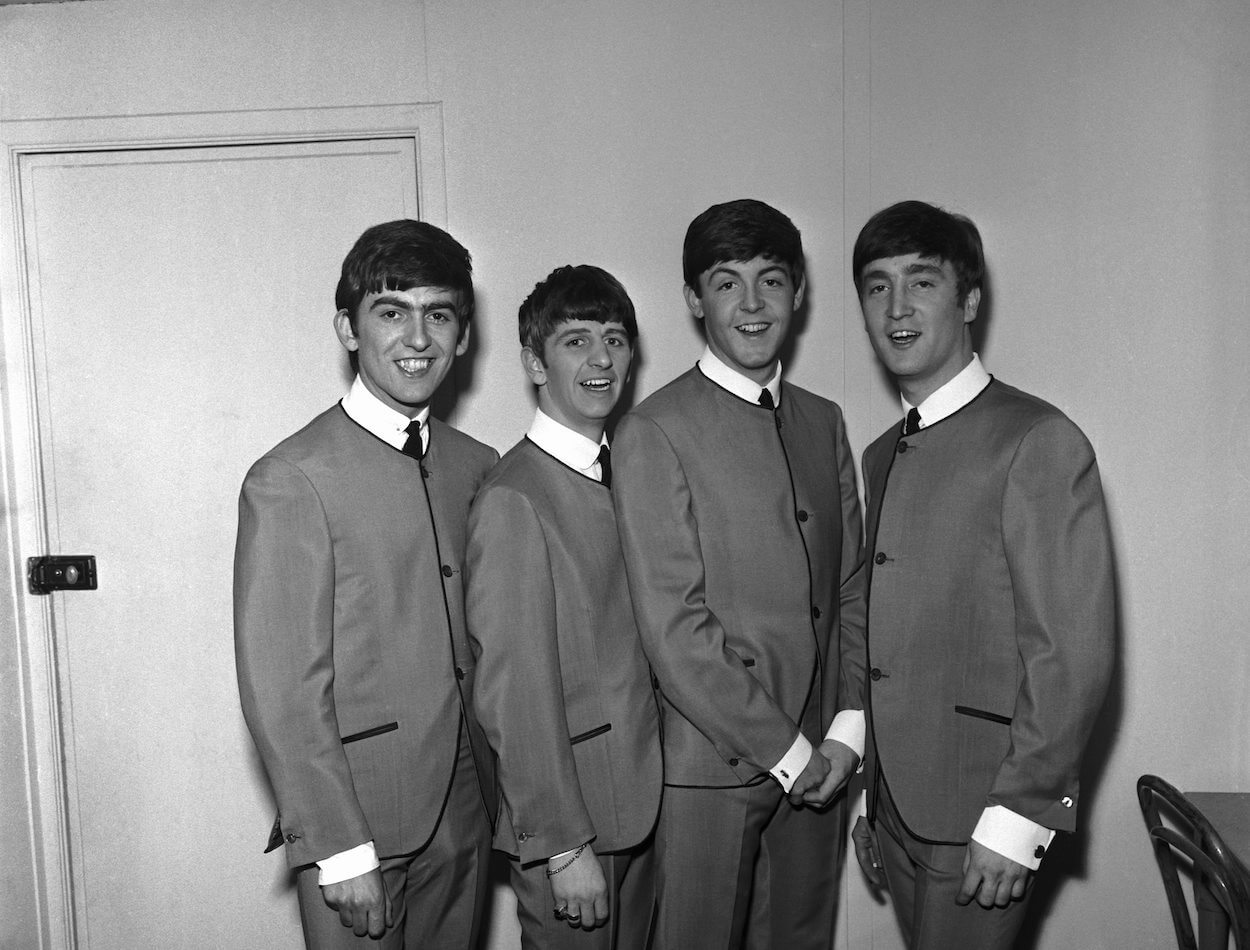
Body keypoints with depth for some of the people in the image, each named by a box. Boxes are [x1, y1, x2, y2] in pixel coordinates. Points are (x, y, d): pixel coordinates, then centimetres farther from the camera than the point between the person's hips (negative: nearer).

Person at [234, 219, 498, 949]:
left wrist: (506, 797, 4)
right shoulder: (292, 481, -14)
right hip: (358, 816, -5)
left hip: (464, 813, 5)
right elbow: (282, 693, -14)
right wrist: (341, 850, -14)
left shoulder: (478, 469, 4)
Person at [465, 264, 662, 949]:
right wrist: (565, 845, -16)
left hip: (638, 800, 7)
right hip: (563, 815, -7)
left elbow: (635, 650, 9)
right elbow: (512, 693, -18)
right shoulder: (512, 499, -17)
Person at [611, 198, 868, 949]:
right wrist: (783, 750, -11)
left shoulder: (824, 423, 9)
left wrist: (847, 727, -1)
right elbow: (674, 629, -15)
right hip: (712, 763, -5)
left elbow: (852, 587, 10)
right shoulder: (654, 434, -11)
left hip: (817, 758, 5)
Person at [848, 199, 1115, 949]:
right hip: (899, 803, 7)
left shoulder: (1039, 441, -11)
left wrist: (1018, 813, -15)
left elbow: (1075, 649, -15)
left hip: (981, 808, -6)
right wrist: (870, 796, 12)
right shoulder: (883, 457, 12)